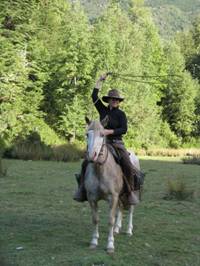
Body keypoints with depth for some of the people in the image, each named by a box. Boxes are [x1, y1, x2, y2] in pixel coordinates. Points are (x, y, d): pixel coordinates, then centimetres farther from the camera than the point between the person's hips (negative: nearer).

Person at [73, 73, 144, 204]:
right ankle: (82, 189, 0)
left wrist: (110, 131, -23)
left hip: (117, 143, -3)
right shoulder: (103, 110, 9)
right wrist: (100, 80, 4)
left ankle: (131, 192, -9)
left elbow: (124, 129, -11)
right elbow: (94, 97, 3)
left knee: (127, 165, -22)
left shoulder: (121, 114, 0)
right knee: (86, 163, -11)